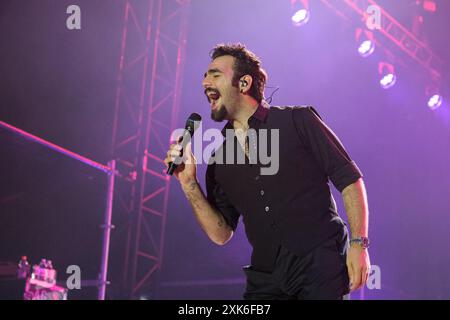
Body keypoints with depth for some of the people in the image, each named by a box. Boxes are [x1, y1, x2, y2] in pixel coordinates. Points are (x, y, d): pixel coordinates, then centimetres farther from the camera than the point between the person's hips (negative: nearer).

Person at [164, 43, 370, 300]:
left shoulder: (297, 121, 0)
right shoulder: (219, 163, 11)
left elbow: (349, 178, -2)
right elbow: (221, 234, 9)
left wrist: (359, 244, -12)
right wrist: (189, 183, -1)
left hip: (322, 268, -4)